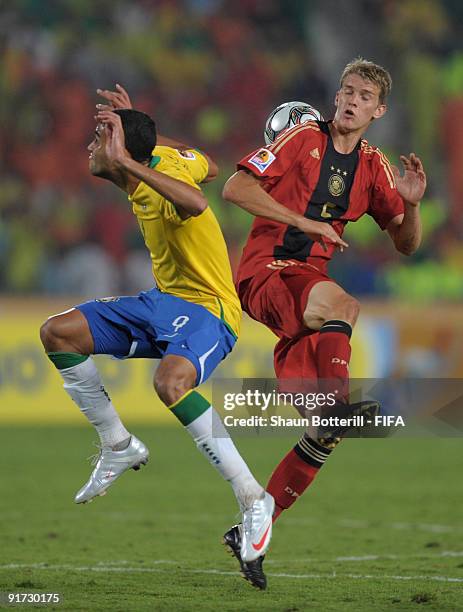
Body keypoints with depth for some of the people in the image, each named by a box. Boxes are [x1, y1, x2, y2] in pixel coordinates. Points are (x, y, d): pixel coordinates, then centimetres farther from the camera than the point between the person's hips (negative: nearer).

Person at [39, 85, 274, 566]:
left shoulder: (165, 184, -24)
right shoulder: (158, 162, 1)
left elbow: (195, 202, -50)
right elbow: (206, 167, 23)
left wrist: (126, 161, -47)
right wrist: (134, 128, 21)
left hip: (206, 310, -10)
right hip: (164, 302, 10)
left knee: (170, 381, -40)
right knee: (57, 333, 4)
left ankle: (253, 498, -31)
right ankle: (119, 446, 15)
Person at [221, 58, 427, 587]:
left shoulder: (373, 166, 15)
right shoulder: (303, 138, 0)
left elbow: (406, 245, 16)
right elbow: (235, 188, -7)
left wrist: (411, 204, -5)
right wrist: (308, 222, -12)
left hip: (311, 278, 5)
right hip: (264, 271, -5)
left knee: (325, 432, -6)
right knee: (340, 304, -41)